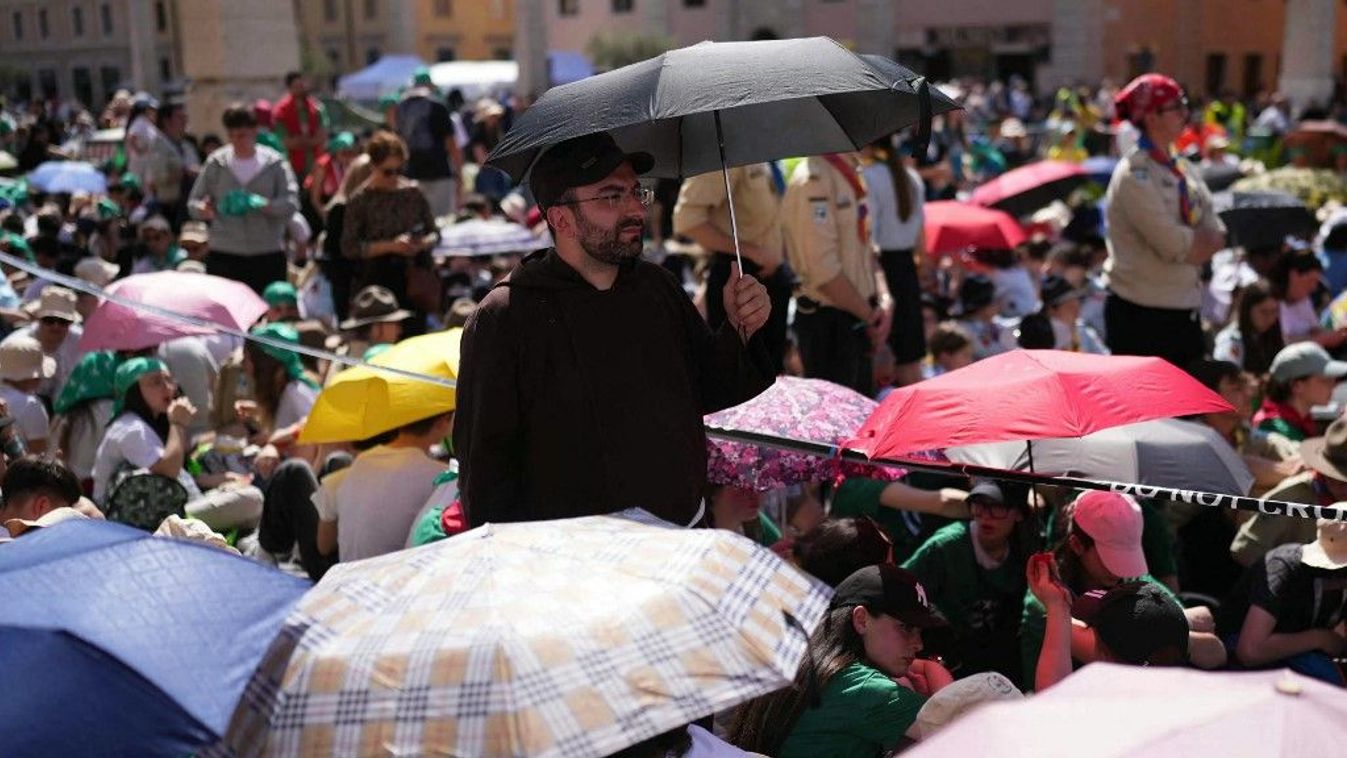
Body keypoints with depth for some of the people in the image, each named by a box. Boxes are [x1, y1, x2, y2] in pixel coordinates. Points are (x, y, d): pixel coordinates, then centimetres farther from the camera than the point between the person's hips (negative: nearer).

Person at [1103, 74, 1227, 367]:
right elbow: (1175, 245, -20)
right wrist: (1207, 240, -2)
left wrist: (1190, 244, -12)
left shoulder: (1181, 169, 12)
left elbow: (1217, 234, 7)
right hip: (1141, 315, -9)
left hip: (1183, 311, 9)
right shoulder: (1134, 176, -15)